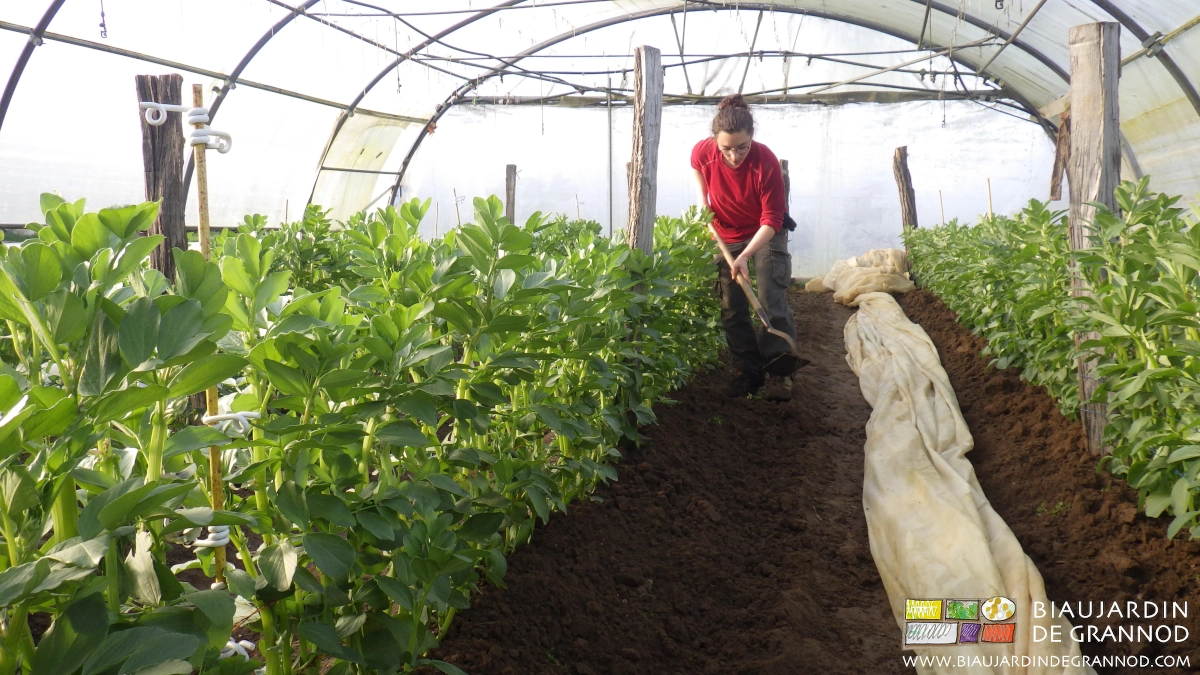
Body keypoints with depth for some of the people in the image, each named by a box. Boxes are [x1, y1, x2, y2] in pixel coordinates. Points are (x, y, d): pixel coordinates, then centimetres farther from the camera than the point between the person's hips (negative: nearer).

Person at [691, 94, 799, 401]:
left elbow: (772, 220, -26)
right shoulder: (703, 152, -20)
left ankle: (778, 373, -10)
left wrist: (745, 257, -36)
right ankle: (749, 371, 11)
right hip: (725, 235, 4)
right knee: (732, 308, 2)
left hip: (766, 234, -4)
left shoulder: (766, 162, -30)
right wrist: (702, 198, -3)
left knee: (772, 300, -15)